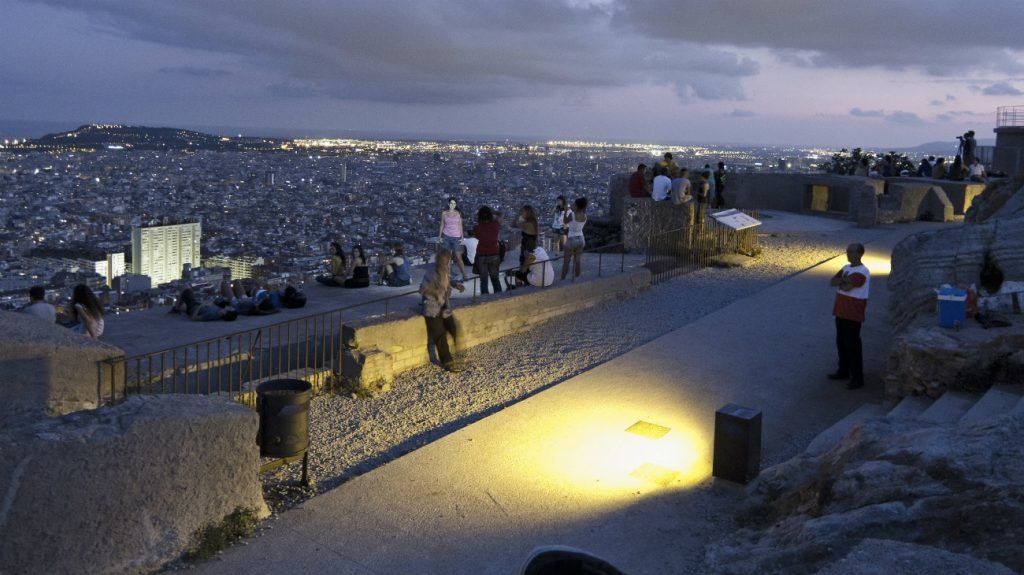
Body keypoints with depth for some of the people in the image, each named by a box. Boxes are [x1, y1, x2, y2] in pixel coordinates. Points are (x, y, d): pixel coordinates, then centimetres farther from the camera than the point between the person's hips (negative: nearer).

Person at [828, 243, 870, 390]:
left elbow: (845, 287, -26)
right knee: (841, 343, 16)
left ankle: (857, 378, 2)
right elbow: (832, 282, 4)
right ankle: (843, 370, 29)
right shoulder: (846, 268, 12)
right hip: (841, 312, 9)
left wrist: (841, 282, -5)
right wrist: (844, 280, -14)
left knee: (852, 345, -4)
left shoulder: (861, 272, -18)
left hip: (853, 315, -9)